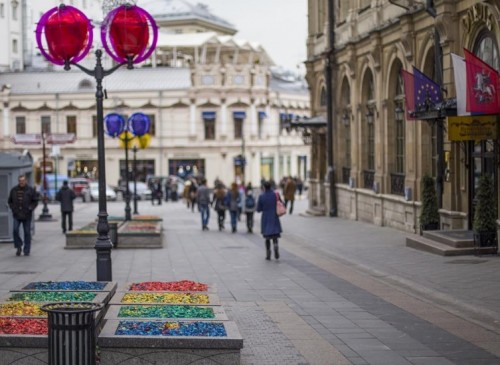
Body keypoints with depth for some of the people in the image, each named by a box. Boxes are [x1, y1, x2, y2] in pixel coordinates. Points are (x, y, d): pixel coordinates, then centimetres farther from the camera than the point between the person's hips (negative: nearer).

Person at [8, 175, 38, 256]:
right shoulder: (14, 190, 6)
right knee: (15, 230, -14)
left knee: (27, 233, 2)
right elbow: (10, 201, 15)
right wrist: (13, 208, -1)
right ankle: (18, 247, 4)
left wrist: (30, 208, -10)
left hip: (27, 216, -1)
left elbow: (35, 201, 4)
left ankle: (27, 251, 10)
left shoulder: (31, 190, 1)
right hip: (16, 216, 1)